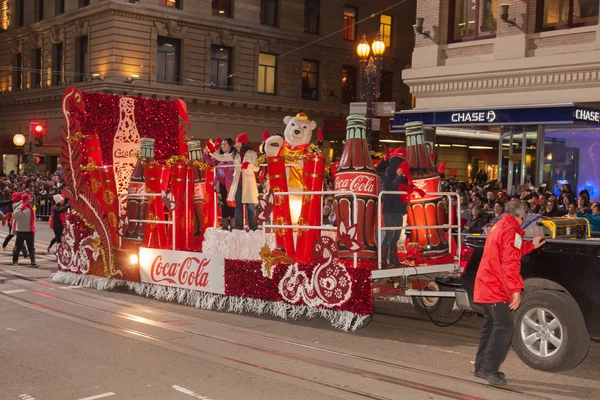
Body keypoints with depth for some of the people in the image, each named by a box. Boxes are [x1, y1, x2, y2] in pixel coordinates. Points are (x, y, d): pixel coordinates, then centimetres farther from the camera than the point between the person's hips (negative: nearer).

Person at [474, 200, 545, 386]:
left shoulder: (498, 227, 17)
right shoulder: (511, 231, -14)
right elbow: (511, 263, -24)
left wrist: (531, 245, 38)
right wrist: (516, 290, -27)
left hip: (486, 285, 10)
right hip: (496, 288, -10)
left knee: (490, 325, 15)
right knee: (504, 327, -10)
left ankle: (481, 366, 19)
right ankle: (489, 369, -11)